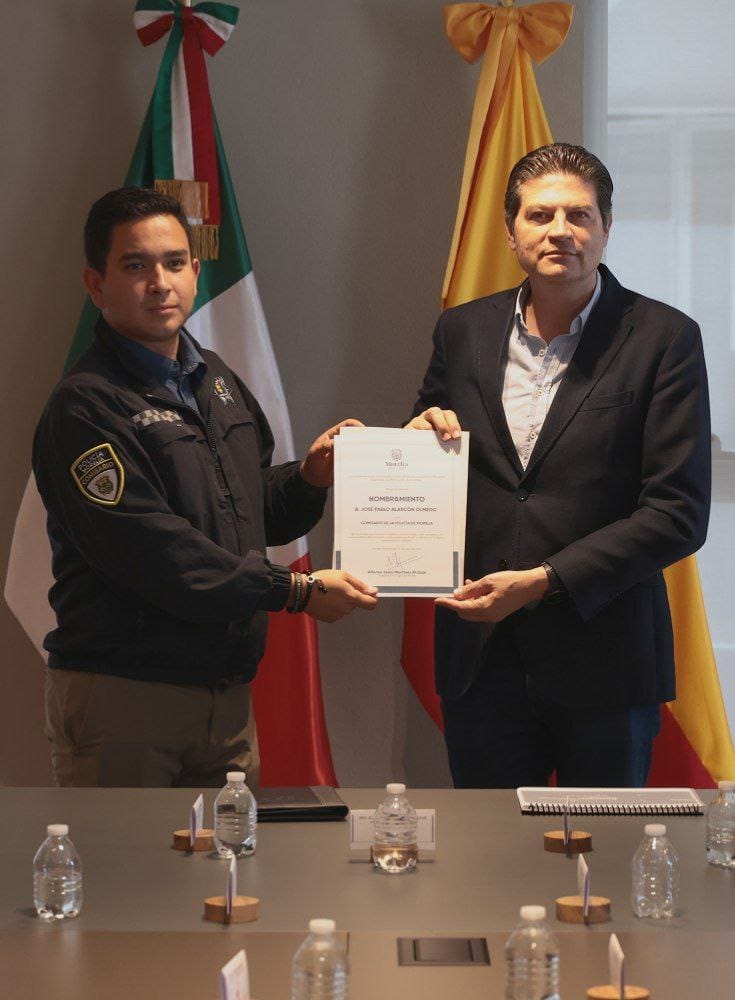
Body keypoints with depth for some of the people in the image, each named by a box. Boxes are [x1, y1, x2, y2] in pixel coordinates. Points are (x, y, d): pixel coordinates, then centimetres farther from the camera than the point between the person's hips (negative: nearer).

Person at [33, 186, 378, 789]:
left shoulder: (218, 382, 14)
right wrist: (296, 592, -18)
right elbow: (153, 554, -21)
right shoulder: (87, 406, -13)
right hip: (121, 694, -7)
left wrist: (309, 478, 1)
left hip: (225, 692, 8)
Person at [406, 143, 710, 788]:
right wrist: (421, 439, -6)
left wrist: (544, 580, -17)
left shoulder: (665, 339, -5)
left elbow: (679, 514, -10)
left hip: (604, 665, -3)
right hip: (480, 658, 3)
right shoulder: (463, 331, 7)